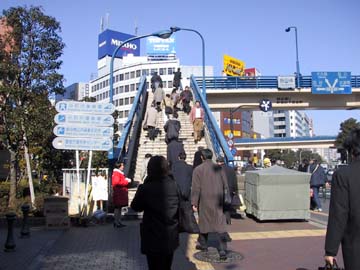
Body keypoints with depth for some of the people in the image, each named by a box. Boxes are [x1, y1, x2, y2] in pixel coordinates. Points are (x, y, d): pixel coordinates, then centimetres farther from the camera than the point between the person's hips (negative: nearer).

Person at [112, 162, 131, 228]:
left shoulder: (120, 173, 20)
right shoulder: (116, 173, -13)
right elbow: (117, 183, -23)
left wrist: (127, 180, 10)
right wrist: (126, 181, -17)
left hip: (121, 193, 10)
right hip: (118, 193, -10)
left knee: (119, 207, 11)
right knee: (117, 207, -7)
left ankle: (118, 222, 16)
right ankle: (116, 222, -4)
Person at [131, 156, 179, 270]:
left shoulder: (145, 188, -20)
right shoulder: (174, 185, -8)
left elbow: (135, 207, -4)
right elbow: (179, 206, 5)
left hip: (153, 238, -3)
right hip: (171, 237, 4)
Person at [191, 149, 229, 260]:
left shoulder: (198, 169, -7)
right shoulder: (219, 168, 3)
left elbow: (196, 188, -10)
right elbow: (225, 185, 6)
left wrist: (194, 203, -5)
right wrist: (222, 199, 16)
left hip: (204, 201, -2)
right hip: (218, 200, 2)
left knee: (204, 221, 17)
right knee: (220, 224, -1)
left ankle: (203, 244, 33)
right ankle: (222, 249, -10)